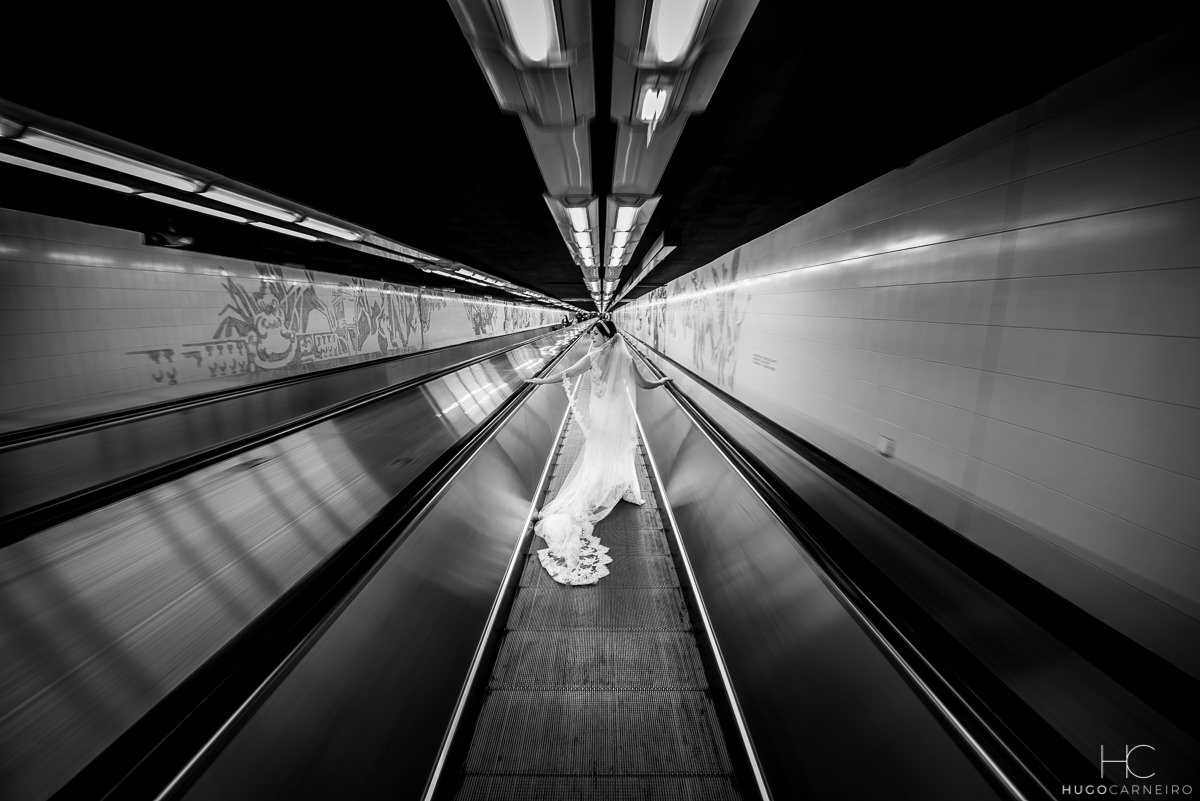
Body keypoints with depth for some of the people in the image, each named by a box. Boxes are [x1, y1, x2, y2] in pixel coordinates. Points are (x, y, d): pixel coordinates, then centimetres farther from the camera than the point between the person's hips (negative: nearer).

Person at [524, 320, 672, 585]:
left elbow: (565, 374, -16)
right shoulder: (626, 357, -5)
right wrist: (662, 381, 20)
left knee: (598, 456, 7)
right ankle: (623, 489, 36)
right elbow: (644, 384, 0)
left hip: (601, 414, -3)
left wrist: (538, 380, -7)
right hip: (620, 412, 3)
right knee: (620, 450, 22)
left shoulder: (594, 357, -16)